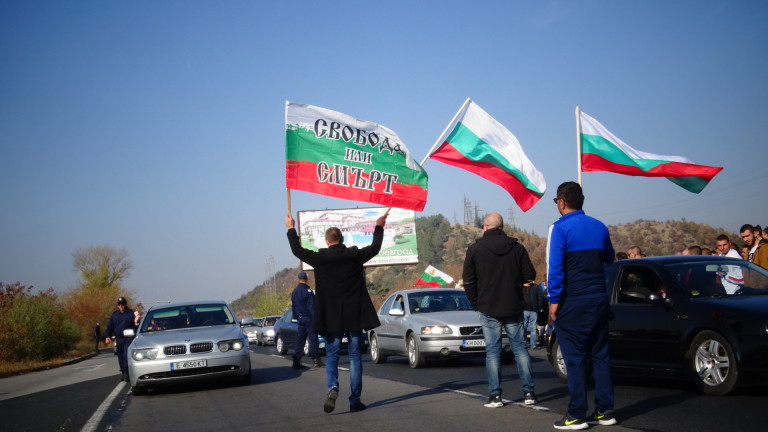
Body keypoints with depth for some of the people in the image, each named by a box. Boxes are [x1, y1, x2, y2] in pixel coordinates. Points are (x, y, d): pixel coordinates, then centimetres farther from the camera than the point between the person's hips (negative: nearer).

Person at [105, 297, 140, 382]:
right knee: (120, 356, 6)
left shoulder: (131, 313, 2)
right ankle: (123, 373, 15)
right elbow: (109, 326, 15)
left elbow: (137, 327, 3)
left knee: (127, 355, -14)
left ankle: (126, 372, -11)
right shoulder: (114, 314, 13)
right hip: (118, 339, 4)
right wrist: (107, 336, 6)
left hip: (128, 339, -4)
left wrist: (136, 322, -20)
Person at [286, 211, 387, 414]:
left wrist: (291, 229, 20)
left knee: (331, 354, 9)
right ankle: (355, 400, 6)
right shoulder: (355, 256, -4)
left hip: (331, 317, -1)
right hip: (354, 315, 1)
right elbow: (375, 247, 13)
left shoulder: (320, 258, -7)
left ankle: (333, 386, -17)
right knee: (354, 355, 7)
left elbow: (297, 250, 7)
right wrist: (379, 227, 28)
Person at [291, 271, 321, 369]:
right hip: (308, 318, -7)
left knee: (300, 339, 8)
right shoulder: (308, 291, -12)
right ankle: (314, 359, -6)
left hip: (299, 319, 7)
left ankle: (296, 361, 4)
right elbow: (312, 306, -14)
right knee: (313, 338, -3)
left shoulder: (294, 292, 12)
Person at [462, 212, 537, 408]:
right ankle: (528, 392, 8)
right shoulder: (517, 248, 0)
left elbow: (468, 281, -5)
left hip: (488, 309, -2)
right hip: (514, 307, 2)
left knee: (492, 351, 3)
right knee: (520, 348, 9)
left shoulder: (475, 249, -5)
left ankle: (495, 395, 1)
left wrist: (476, 303, 6)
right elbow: (530, 276, 1)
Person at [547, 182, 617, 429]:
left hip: (572, 303, -6)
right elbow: (609, 258, 24)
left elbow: (555, 267, -16)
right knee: (600, 354, 12)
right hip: (599, 299, 6)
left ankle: (577, 415, 0)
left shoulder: (560, 228, -10)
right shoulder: (599, 227, 9)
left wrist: (554, 300, -12)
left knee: (575, 358, -2)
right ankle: (605, 411, 14)